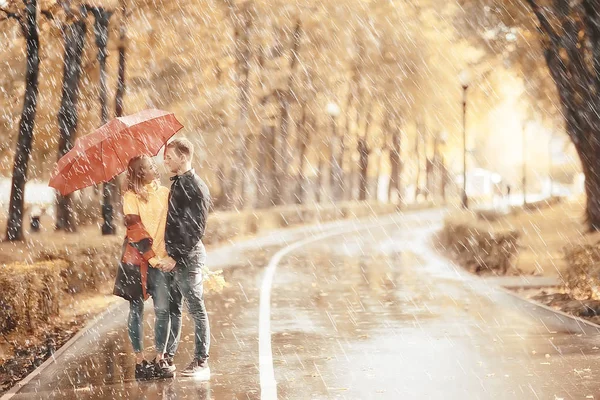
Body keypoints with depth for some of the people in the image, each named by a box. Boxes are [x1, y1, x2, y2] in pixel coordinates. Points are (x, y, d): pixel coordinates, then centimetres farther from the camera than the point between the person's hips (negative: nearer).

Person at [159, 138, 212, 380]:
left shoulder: (196, 188, -12)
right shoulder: (176, 184, 15)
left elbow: (196, 230, -17)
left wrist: (176, 257, -18)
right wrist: (166, 254, 14)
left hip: (188, 257, -9)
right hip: (173, 256, 9)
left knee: (196, 308, -4)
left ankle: (201, 363, 0)